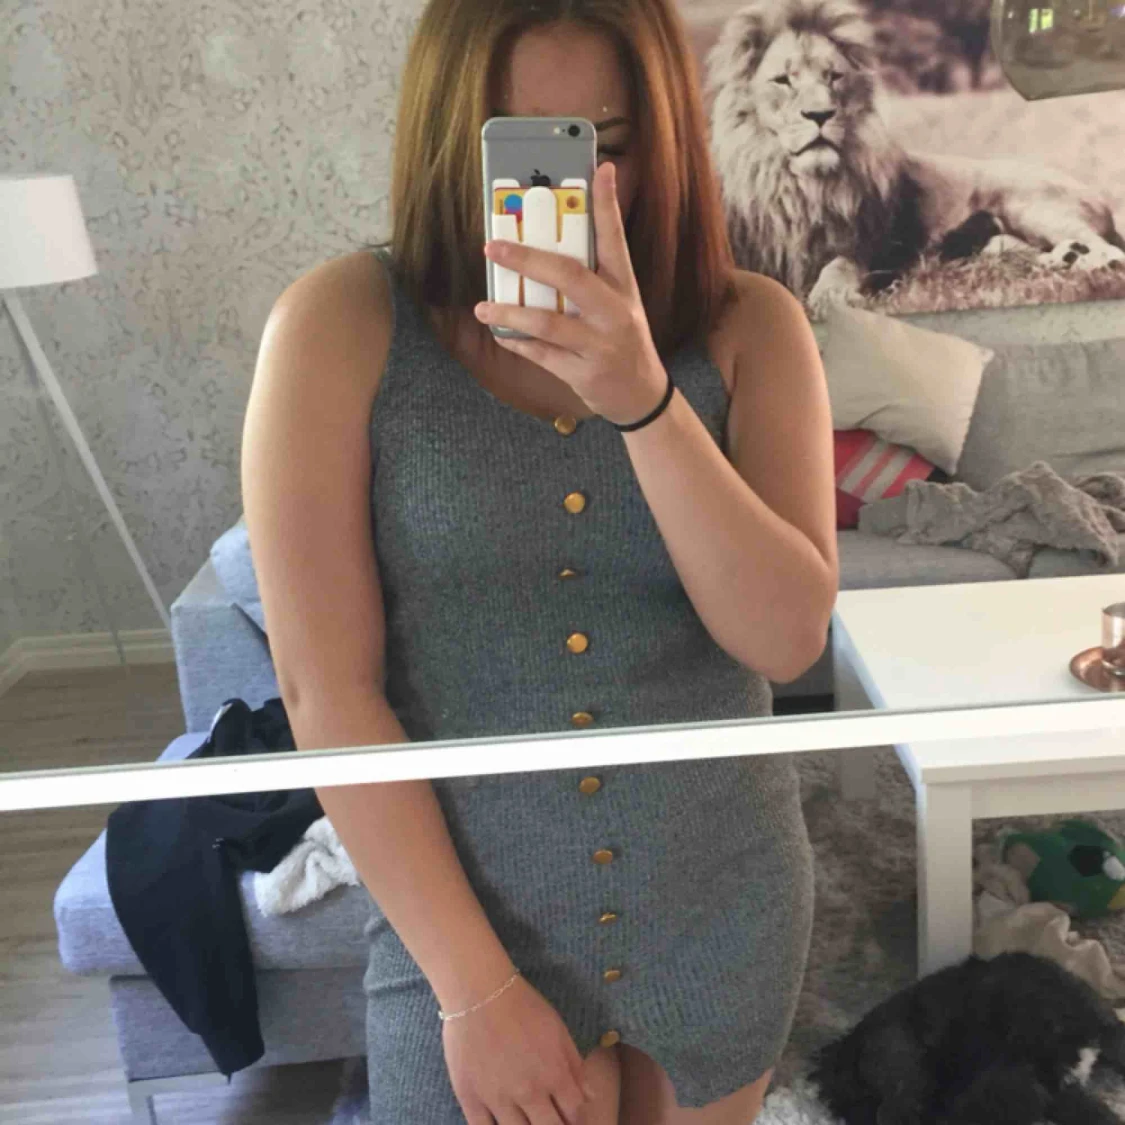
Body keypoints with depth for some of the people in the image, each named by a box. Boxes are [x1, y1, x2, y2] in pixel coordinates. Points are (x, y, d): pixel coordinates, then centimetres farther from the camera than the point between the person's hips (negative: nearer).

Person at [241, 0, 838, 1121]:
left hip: (723, 914, 4)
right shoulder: (341, 327, -14)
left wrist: (643, 397, -30)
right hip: (461, 915, -3)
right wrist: (477, 986, -14)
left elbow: (788, 638, -17)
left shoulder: (747, 329, -7)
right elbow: (327, 691, -15)